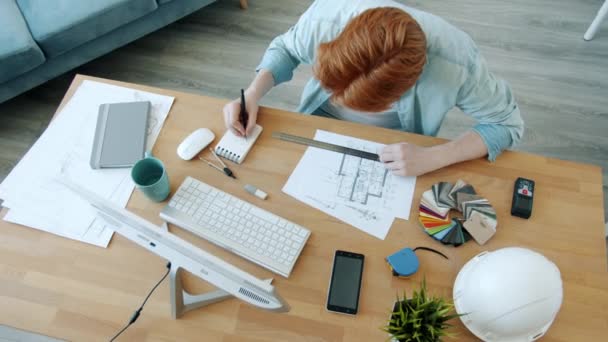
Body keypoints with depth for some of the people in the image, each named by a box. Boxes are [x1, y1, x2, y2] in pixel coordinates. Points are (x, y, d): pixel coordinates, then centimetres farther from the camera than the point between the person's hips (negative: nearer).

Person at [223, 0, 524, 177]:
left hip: (394, 152, -1)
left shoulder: (456, 63, -36)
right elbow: (285, 48, -8)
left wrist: (431, 158, -34)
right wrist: (252, 94, -25)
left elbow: (507, 123, -20)